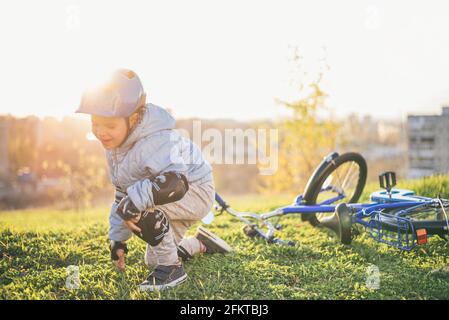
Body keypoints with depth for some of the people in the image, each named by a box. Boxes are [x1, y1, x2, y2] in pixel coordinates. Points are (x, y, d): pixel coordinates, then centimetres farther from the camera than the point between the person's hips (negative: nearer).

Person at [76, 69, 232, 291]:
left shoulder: (154, 142, -35)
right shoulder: (114, 145, -5)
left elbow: (175, 183, -52)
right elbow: (122, 194, 5)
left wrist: (132, 202, -47)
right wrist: (118, 240, 4)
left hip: (194, 191, -9)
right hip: (176, 203, 9)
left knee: (142, 208, -36)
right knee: (152, 261, 20)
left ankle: (172, 268, -17)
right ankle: (201, 244, 42)